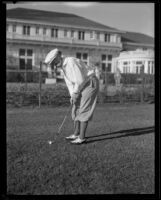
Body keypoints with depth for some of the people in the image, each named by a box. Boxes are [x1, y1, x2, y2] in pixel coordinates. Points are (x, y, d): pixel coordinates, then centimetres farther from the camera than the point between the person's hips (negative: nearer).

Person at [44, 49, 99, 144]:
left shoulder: (71, 62, -21)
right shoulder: (64, 66, 10)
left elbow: (80, 80, -24)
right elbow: (69, 82, 13)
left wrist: (75, 93, -13)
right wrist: (72, 95, 0)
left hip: (90, 83, -10)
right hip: (82, 86, 10)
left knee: (83, 111, -11)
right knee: (76, 110, 11)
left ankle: (82, 137, -7)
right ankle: (76, 134, 19)